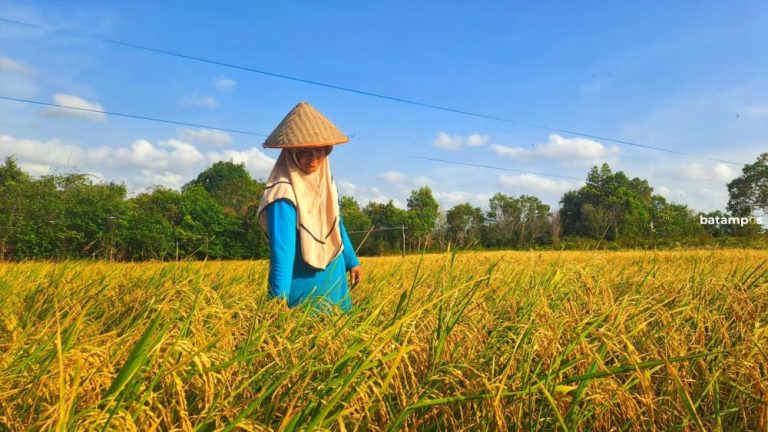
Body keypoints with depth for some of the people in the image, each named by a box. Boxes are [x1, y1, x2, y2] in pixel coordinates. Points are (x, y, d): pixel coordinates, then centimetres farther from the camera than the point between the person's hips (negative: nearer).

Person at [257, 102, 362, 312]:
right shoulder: (285, 193, -23)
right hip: (304, 291, -7)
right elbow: (282, 249, -28)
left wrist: (352, 261, 19)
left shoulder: (326, 180, 0)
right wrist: (279, 300, -32)